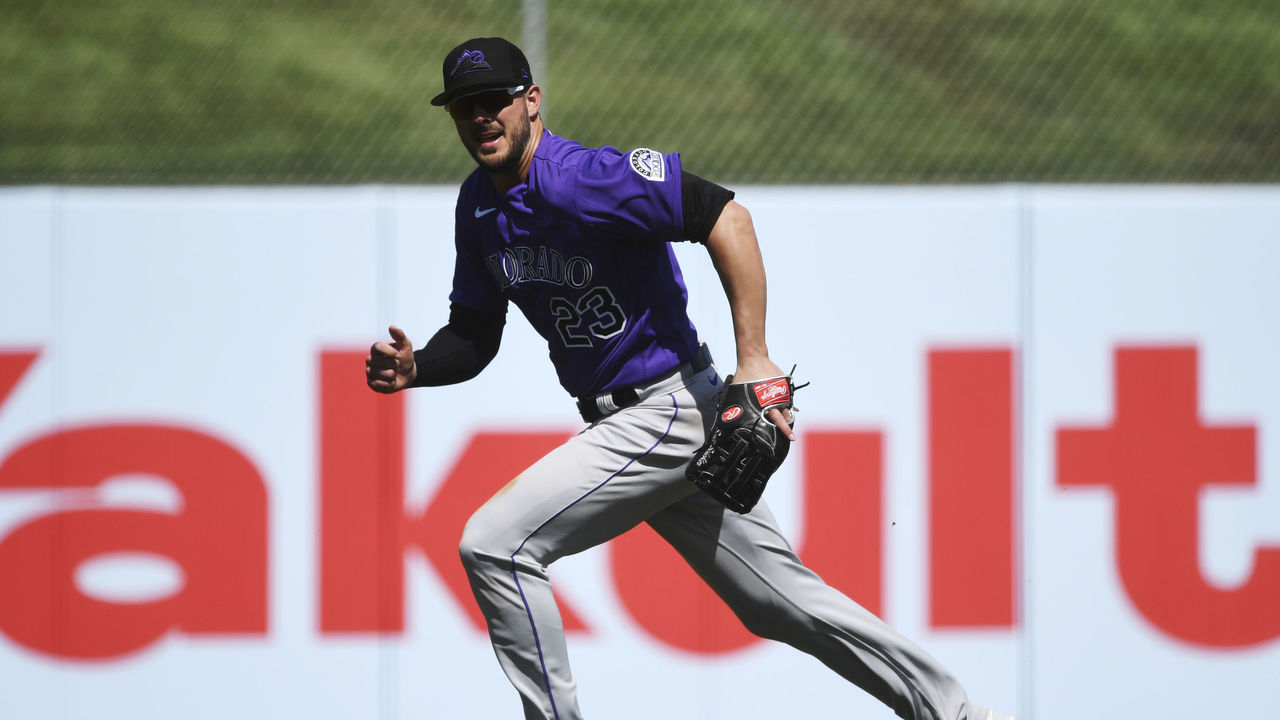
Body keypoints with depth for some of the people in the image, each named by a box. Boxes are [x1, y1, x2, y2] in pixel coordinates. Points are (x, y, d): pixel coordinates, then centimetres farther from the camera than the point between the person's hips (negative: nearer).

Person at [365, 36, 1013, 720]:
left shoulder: (578, 179, -20)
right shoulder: (479, 205, 8)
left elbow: (725, 217, -26)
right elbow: (474, 335, 14)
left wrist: (754, 358, -28)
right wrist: (414, 368, -8)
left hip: (667, 411, -9)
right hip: (619, 423, 9)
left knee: (493, 543, -15)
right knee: (783, 600, 12)